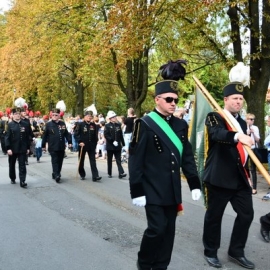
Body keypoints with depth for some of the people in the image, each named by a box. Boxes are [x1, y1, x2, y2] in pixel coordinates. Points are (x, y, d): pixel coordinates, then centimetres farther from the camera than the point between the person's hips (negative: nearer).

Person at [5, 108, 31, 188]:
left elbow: (27, 137, 6)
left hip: (22, 149, 1)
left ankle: (22, 181, -5)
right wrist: (8, 148, -15)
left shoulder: (25, 124, 2)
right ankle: (12, 178, 32)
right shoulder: (10, 125, -4)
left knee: (22, 165, -4)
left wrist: (28, 148, 4)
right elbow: (7, 137, -8)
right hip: (12, 149, -1)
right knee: (12, 165, 14)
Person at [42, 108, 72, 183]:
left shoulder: (62, 124, 6)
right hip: (53, 147, -4)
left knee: (60, 161, 11)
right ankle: (56, 175, -8)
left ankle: (55, 174, 25)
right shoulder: (48, 124, -3)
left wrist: (69, 142, 3)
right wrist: (43, 145, -1)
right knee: (55, 161, -7)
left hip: (61, 146, 4)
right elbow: (45, 135, -1)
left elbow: (66, 133, 10)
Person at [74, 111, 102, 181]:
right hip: (82, 145, -2)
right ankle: (82, 175, 24)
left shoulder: (94, 125, 5)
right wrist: (80, 142, -17)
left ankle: (95, 176, -9)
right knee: (81, 161, 9)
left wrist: (95, 144, 6)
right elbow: (76, 134, -7)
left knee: (93, 161, -5)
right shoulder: (80, 124, -4)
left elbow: (95, 136, 10)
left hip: (91, 146, 2)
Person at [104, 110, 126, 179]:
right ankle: (109, 173, 18)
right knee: (109, 160, 9)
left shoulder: (118, 125, 8)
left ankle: (121, 173, -9)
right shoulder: (107, 126, -4)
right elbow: (106, 135, -13)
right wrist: (113, 141, -21)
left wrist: (123, 143, 7)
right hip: (110, 146, -2)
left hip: (118, 146, 2)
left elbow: (121, 135, 9)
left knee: (118, 160, -2)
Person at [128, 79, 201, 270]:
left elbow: (187, 157, 12)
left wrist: (195, 184, 7)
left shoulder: (181, 125, 8)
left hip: (173, 190, 6)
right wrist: (137, 191, -13)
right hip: (153, 190, -5)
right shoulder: (145, 124, -10)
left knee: (169, 230, 10)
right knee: (157, 228, -6)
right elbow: (135, 160, -11)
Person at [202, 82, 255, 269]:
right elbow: (217, 134, -30)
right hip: (219, 178, -7)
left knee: (247, 214, 9)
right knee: (214, 216, 5)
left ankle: (236, 251, 26)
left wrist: (247, 173, 19)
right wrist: (238, 136, -48)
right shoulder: (214, 118, -7)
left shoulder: (242, 123, 16)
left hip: (240, 178, 7)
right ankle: (211, 252, 24)